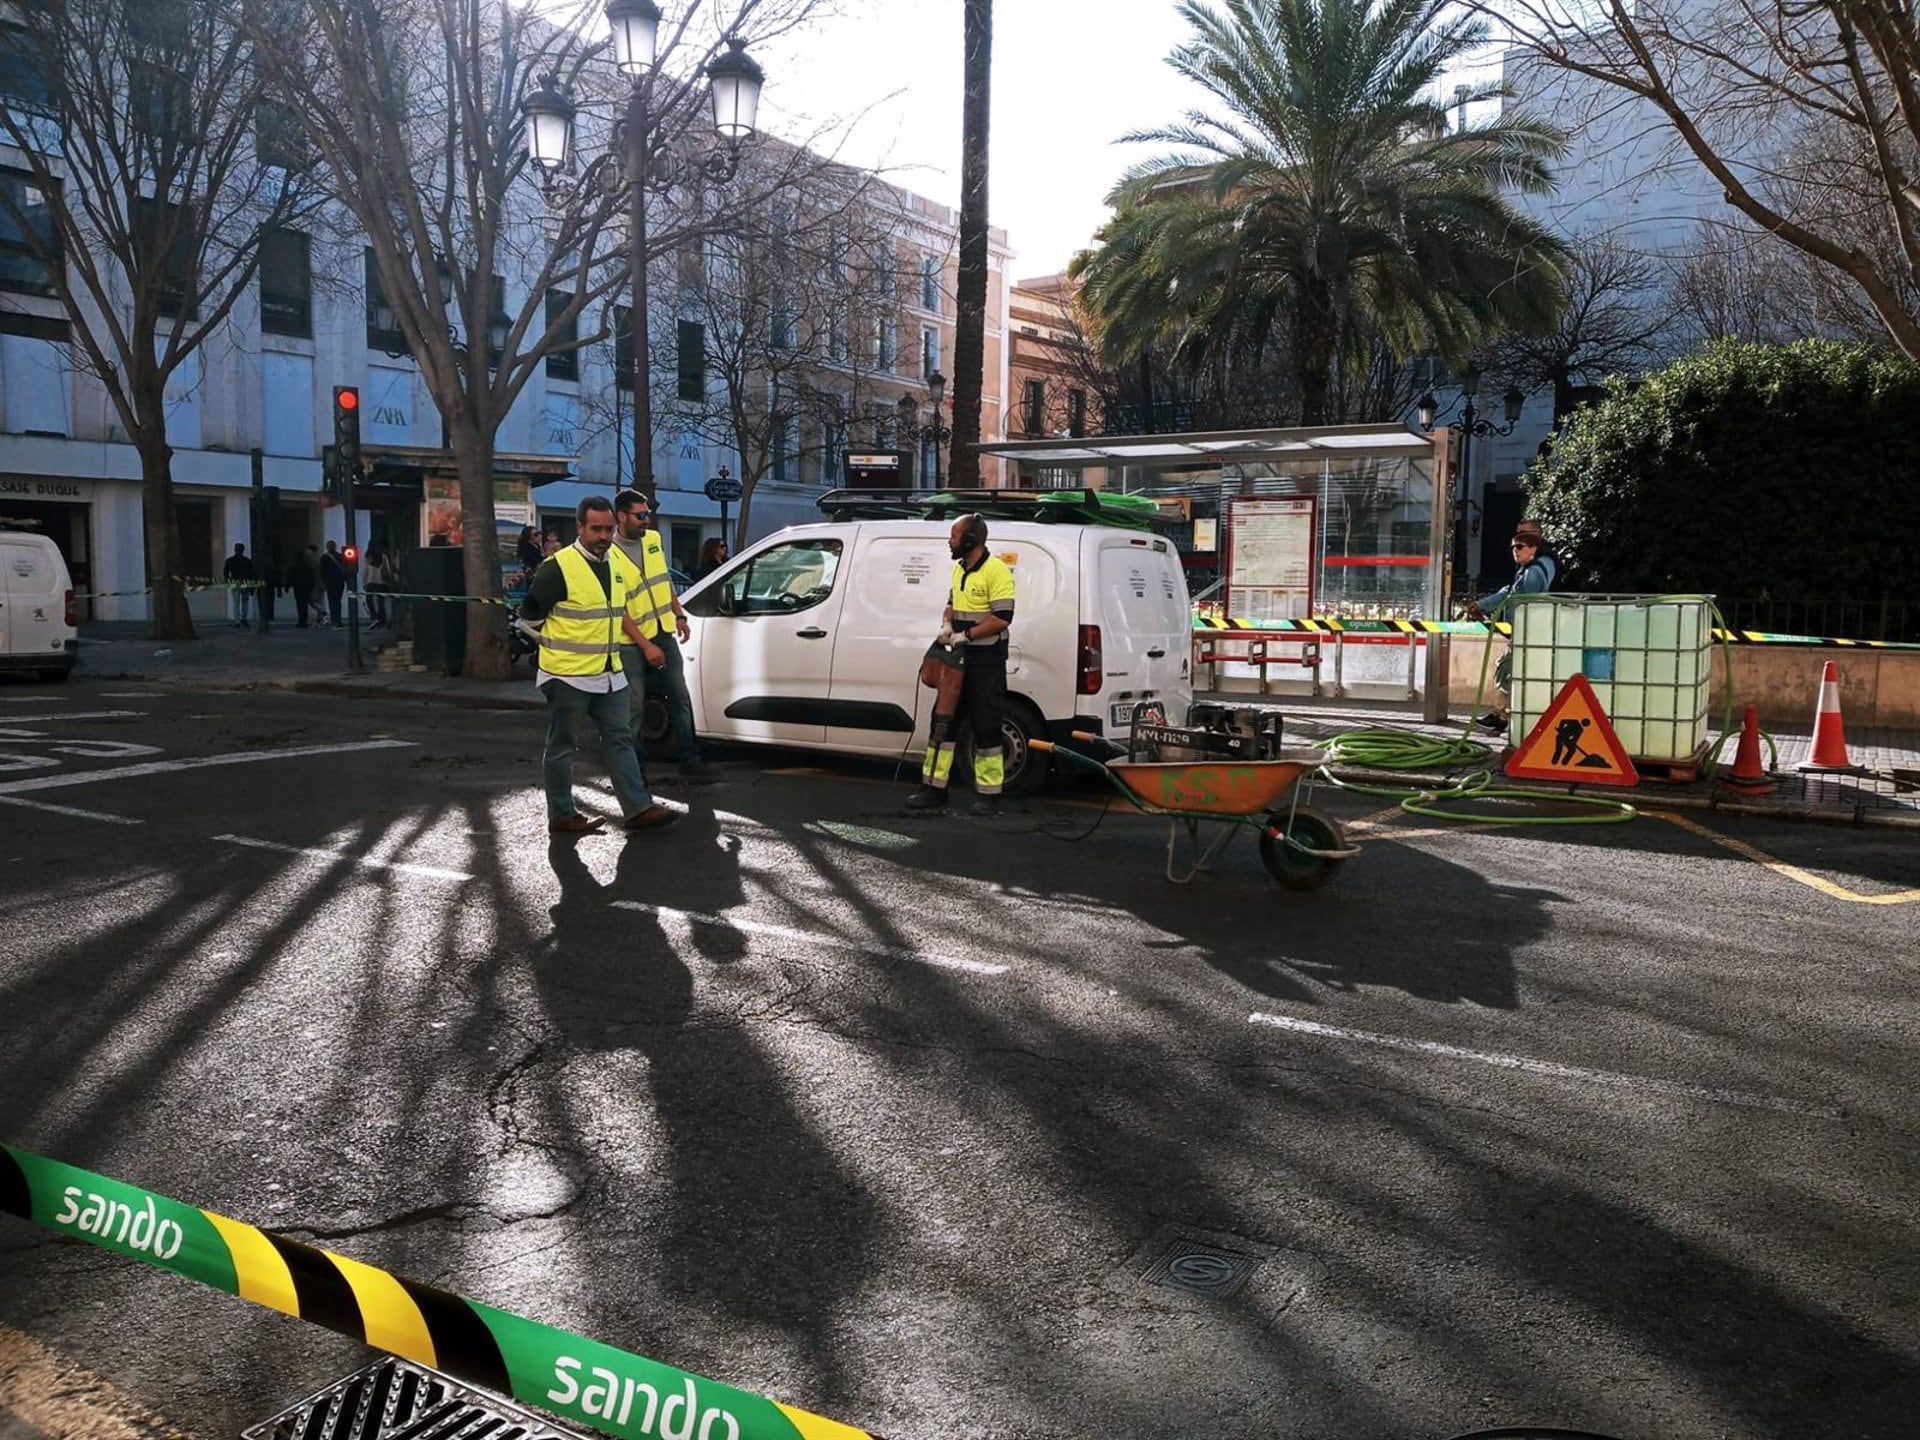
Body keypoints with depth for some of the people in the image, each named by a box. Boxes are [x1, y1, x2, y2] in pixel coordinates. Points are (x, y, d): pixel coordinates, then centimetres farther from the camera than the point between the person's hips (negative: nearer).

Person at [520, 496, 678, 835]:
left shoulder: (617, 560, 8)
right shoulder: (558, 566, -15)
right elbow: (530, 612, -11)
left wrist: (645, 644, 15)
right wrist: (563, 632, 1)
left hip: (610, 673, 7)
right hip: (567, 674, -7)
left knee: (619, 740, 8)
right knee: (561, 745, 5)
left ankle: (638, 808, 11)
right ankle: (562, 815, 14)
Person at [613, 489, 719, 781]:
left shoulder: (654, 539, 4)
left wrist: (679, 616, 12)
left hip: (663, 633, 6)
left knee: (680, 699, 9)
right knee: (635, 708, 3)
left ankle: (689, 759, 17)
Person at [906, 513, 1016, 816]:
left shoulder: (996, 571, -15)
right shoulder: (959, 569, 12)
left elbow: (1002, 618, -21)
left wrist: (965, 635, -21)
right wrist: (947, 625, 3)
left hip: (986, 664, -9)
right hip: (959, 659, 9)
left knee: (985, 727, -3)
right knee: (942, 719, 9)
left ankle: (989, 795, 7)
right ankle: (934, 788, 16)